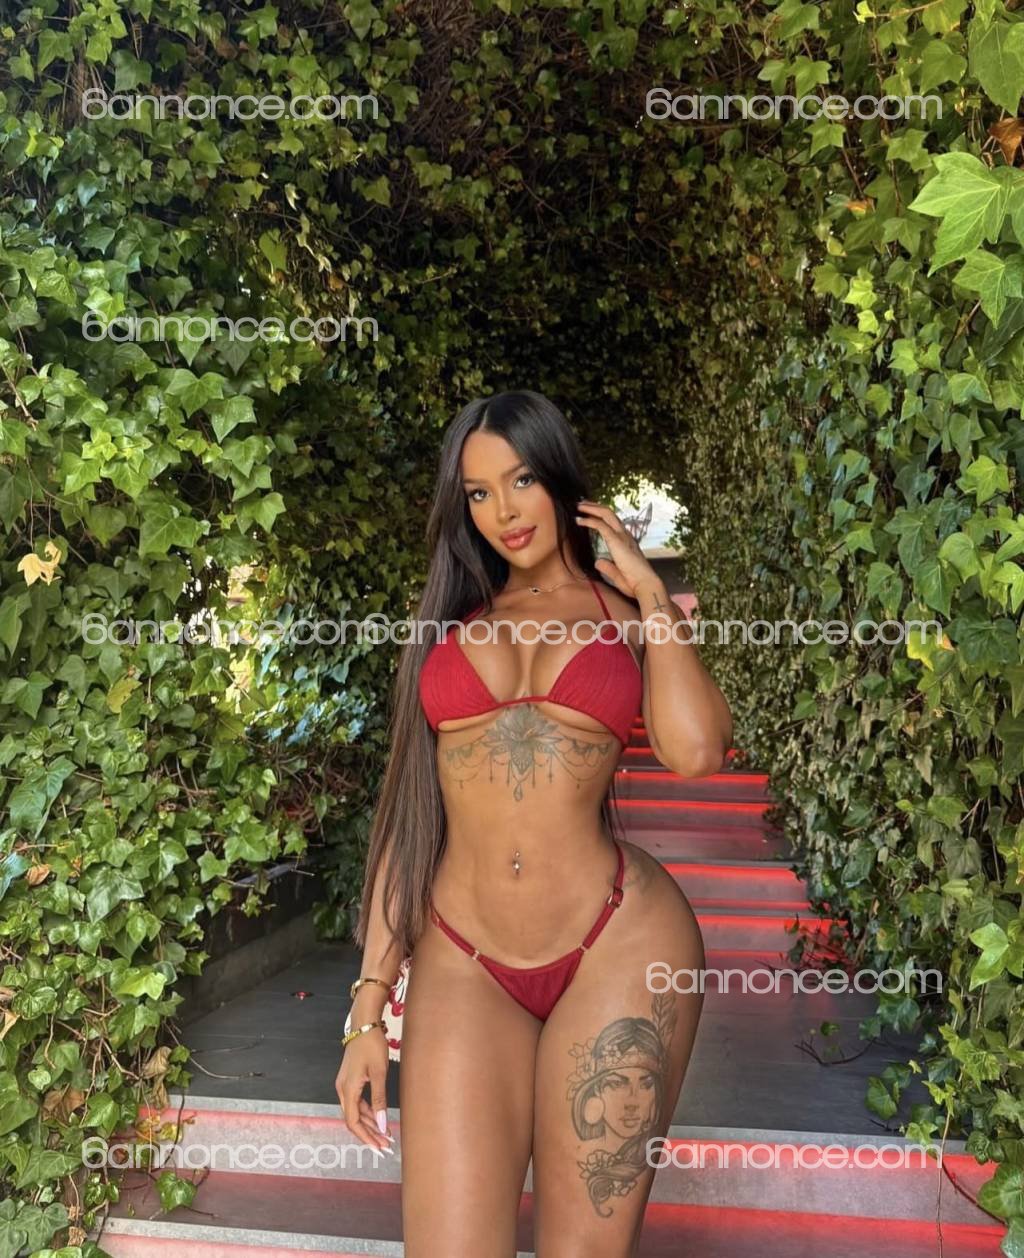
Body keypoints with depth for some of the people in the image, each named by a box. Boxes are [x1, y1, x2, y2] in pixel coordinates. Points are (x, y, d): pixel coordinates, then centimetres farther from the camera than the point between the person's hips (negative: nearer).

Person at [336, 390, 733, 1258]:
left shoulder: (632, 615, 9)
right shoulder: (450, 621, 13)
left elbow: (693, 749, -14)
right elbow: (408, 809, 10)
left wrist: (649, 593, -1)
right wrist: (369, 1008, 7)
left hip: (620, 949, -1)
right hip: (460, 964, 2)